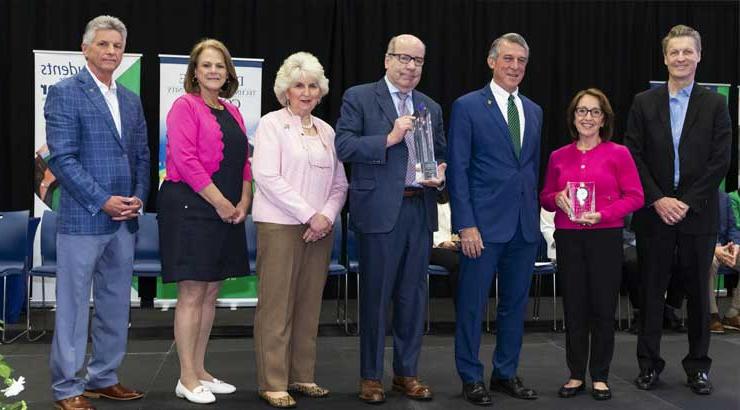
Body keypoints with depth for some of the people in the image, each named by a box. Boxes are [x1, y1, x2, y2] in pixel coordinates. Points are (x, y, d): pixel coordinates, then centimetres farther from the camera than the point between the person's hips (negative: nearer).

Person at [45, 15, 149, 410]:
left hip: (124, 220, 7)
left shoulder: (131, 100, 14)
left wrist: (139, 197, -1)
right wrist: (103, 201, -16)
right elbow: (62, 158, -13)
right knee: (74, 305, 2)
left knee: (116, 304, 12)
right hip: (82, 218, -6)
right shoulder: (65, 92, -5)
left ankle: (104, 378, 24)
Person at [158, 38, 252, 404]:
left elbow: (244, 162, 15)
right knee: (191, 294, -4)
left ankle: (199, 371, 20)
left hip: (227, 213, 8)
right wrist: (221, 203, -15)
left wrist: (244, 201, 0)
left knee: (210, 293, 11)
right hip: (191, 207, -7)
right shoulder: (185, 106, -6)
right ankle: (187, 379, 5)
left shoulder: (233, 113, 16)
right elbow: (185, 160, -15)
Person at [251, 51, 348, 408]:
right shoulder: (271, 124, -1)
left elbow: (340, 183, 14)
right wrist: (308, 215, -14)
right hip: (280, 225, -5)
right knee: (277, 304, -3)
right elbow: (267, 177, -11)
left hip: (320, 228, 5)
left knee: (309, 303, 7)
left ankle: (301, 376, 16)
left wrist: (327, 215, -5)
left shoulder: (326, 130, 15)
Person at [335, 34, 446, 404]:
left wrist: (440, 173, -2)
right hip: (380, 210, -5)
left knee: (413, 295, 10)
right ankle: (371, 376, 16)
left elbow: (441, 155, 19)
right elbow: (343, 146, -9)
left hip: (420, 210, 5)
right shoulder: (359, 98, 0)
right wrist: (389, 138, -17)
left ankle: (407, 373, 22)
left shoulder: (432, 108, 15)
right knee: (375, 295, 3)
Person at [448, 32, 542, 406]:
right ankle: (471, 378, 16)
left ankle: (506, 373, 26)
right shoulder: (467, 106, -4)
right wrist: (466, 224, -14)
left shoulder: (534, 111, 14)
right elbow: (458, 170, -8)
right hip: (484, 222, -5)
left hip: (525, 224, 6)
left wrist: (535, 214, 11)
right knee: (472, 304, 2)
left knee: (515, 303, 12)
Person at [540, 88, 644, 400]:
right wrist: (557, 199, -8)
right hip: (568, 239, 2)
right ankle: (576, 375, 18)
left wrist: (603, 214, -16)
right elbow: (545, 197, 14)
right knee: (574, 308, 7)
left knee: (603, 309, 3)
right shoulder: (558, 157, 7)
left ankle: (600, 377, 16)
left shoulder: (618, 153, -1)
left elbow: (635, 197, -3)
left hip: (605, 237, -2)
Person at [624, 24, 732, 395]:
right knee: (651, 290, 6)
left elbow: (720, 161, -3)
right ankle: (649, 363, 17)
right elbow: (633, 156, 0)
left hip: (698, 214, 0)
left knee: (698, 292, 8)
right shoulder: (644, 103, 4)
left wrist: (687, 203, -12)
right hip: (654, 212, 1)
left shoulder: (714, 105, 2)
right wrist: (658, 200, -10)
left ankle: (698, 365, 19)